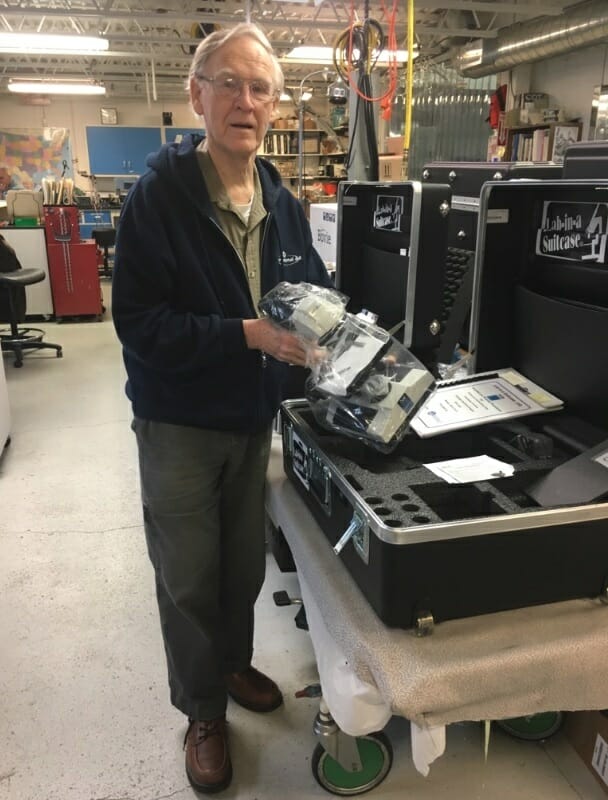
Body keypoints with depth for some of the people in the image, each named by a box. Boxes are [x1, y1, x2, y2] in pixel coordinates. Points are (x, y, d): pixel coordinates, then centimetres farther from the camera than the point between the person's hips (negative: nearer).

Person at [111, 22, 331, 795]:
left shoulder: (282, 204, 1)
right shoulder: (157, 197, -15)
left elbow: (313, 287, 10)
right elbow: (139, 322, -20)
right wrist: (247, 334, -28)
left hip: (253, 418, 5)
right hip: (179, 425, -4)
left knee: (245, 563, 20)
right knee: (189, 577, 11)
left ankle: (233, 664, 48)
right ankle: (202, 711, 35)